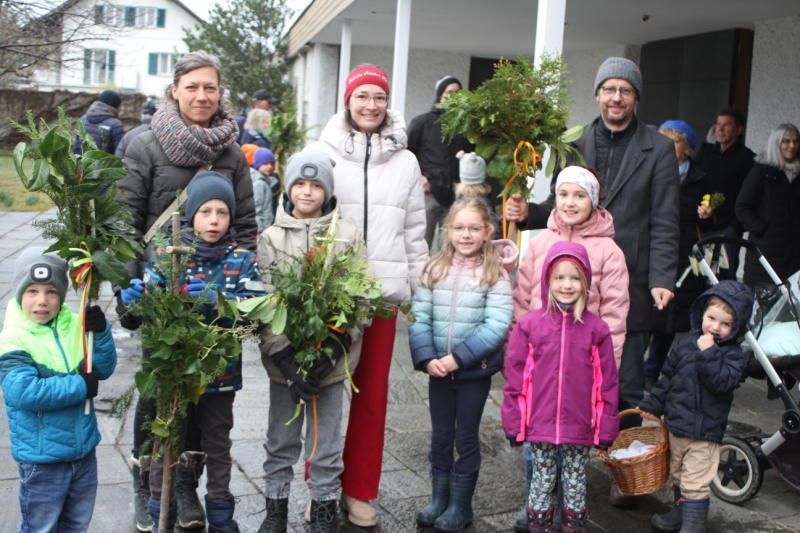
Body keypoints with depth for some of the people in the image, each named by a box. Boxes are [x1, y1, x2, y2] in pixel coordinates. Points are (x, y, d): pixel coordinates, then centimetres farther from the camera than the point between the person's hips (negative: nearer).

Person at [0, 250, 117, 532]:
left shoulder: (75, 326, -1)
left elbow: (104, 369, -2)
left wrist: (101, 332, -18)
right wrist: (81, 385, -23)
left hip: (84, 450, 5)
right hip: (42, 459, -5)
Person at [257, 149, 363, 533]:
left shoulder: (348, 236, 0)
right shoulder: (271, 237, 2)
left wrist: (336, 346, -14)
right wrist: (282, 355, -14)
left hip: (331, 358, -1)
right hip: (284, 358, 1)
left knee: (327, 441, 9)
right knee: (281, 439, 13)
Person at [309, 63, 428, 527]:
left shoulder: (405, 161, 8)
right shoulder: (324, 153, 2)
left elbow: (415, 232, 11)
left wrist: (420, 290, 9)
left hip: (383, 291, 2)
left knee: (372, 395, 6)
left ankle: (359, 491, 20)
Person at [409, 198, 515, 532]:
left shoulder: (495, 274, -8)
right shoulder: (434, 269, 1)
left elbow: (496, 326, -16)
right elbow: (419, 317, -3)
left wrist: (458, 357, -21)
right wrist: (427, 358, -15)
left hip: (475, 370, -3)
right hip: (438, 370, 3)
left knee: (466, 437, 9)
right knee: (440, 435, 15)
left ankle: (460, 506, 24)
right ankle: (438, 499, 31)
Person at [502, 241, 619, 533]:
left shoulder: (596, 328, -3)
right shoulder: (529, 325, -4)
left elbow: (607, 381, 1)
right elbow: (515, 378, -1)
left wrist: (606, 426, 1)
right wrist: (514, 422, -1)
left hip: (581, 429, 1)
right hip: (540, 426, 0)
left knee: (576, 487, 13)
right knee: (542, 484, 11)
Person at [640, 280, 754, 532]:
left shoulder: (733, 354, -9)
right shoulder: (686, 344, 4)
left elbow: (722, 381, -26)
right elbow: (666, 378, 12)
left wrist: (708, 354, -27)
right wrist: (651, 406, 13)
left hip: (704, 433, -6)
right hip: (675, 426, 6)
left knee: (695, 483, -5)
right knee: (678, 476, 23)